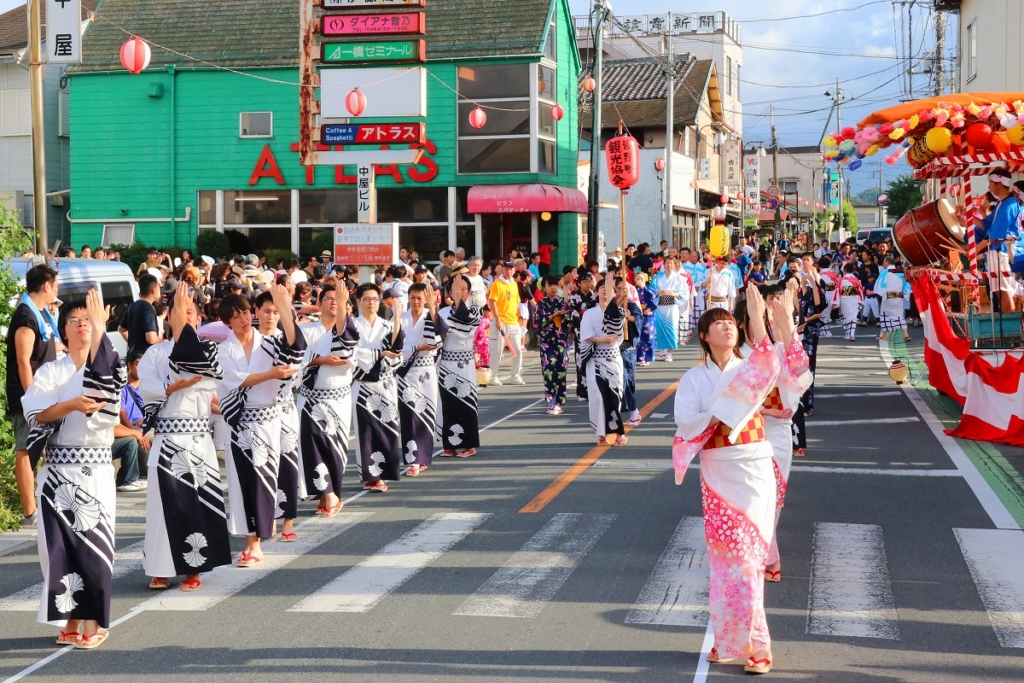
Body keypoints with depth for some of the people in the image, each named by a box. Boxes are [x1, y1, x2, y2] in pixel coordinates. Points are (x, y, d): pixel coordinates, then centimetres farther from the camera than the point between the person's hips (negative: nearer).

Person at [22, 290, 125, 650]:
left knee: (92, 542, -4)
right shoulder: (50, 371, 9)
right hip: (58, 468, 1)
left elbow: (108, 381, -19)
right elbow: (36, 412, -6)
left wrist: (100, 328, -29)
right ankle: (70, 620, 8)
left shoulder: (108, 366, 7)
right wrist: (72, 405, -24)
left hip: (95, 469, -1)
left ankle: (93, 623, 1)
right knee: (62, 542, 0)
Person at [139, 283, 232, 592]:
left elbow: (191, 360, -15)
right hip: (167, 436, 0)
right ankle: (161, 568, 4)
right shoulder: (155, 352, 8)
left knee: (195, 500, -1)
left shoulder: (209, 351, 8)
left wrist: (183, 323, -17)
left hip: (198, 436, 0)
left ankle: (192, 568, 7)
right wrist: (176, 386, -17)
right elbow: (146, 389, -4)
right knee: (166, 499, -4)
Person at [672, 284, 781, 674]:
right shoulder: (694, 378, 5)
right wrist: (724, 411, -15)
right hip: (717, 472, 1)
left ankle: (751, 643, 1)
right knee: (724, 557, 4)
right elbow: (685, 422, -7)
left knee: (745, 557, -4)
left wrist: (757, 317, -26)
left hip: (753, 469, -1)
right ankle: (728, 640, 16)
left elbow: (767, 369, -20)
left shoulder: (751, 368, 5)